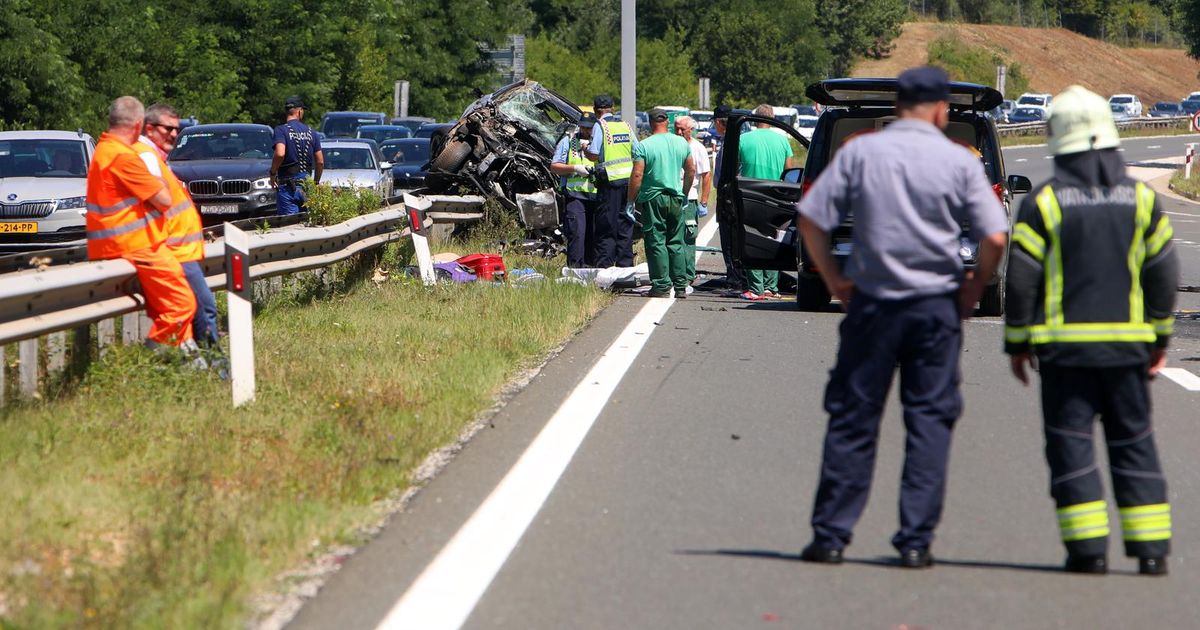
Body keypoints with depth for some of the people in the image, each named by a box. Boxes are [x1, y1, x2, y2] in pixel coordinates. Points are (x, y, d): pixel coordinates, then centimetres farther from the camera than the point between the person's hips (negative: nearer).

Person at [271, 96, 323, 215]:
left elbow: (280, 154, -25)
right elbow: (320, 162, 10)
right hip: (306, 186, 5)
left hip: (288, 187, -5)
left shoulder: (281, 130, -8)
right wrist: (316, 182, 24)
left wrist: (273, 173, -8)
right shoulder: (310, 131, 8)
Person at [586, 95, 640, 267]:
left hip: (610, 180, -5)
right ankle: (625, 263, 13)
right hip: (629, 178, 5)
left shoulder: (600, 126, -6)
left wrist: (585, 149, 7)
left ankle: (605, 265, -2)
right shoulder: (625, 126, 11)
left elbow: (594, 155, -13)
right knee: (625, 224, 11)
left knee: (606, 227, -1)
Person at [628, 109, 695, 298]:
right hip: (676, 198, 4)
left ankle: (662, 286, -3)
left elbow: (637, 175, -13)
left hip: (653, 199, -4)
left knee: (656, 243, 0)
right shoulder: (682, 143, 6)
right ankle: (680, 286, 10)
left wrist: (631, 200, -5)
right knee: (676, 243, 10)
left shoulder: (644, 146, -9)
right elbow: (691, 170, 14)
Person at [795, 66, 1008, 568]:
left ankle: (831, 536, 7)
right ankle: (916, 541, 1)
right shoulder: (958, 162, -2)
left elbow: (811, 218, -4)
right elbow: (995, 237, -8)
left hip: (872, 302, 1)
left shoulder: (860, 152, 0)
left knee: (852, 419, 7)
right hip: (936, 307, -1)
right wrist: (974, 287, 8)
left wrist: (833, 278, 7)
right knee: (930, 422, 5)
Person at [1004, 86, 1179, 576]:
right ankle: (1151, 546, 7)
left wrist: (1017, 343, 5)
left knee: (1071, 443, 1)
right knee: (1133, 441, 10)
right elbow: (1163, 274, 8)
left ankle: (1088, 547, -5)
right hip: (1127, 343, 3)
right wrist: (1160, 337, 18)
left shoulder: (1044, 202, -6)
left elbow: (1021, 279, -5)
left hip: (1065, 344, -3)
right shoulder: (1141, 198, 4)